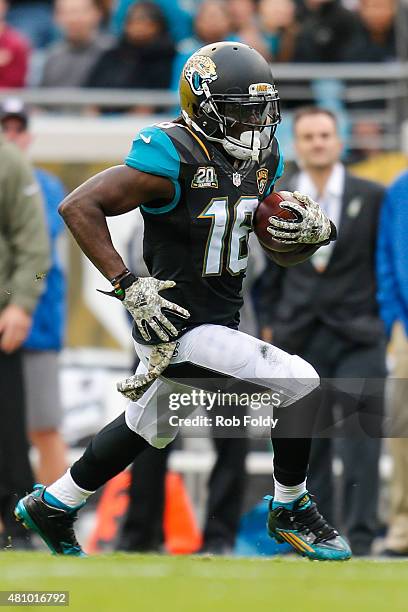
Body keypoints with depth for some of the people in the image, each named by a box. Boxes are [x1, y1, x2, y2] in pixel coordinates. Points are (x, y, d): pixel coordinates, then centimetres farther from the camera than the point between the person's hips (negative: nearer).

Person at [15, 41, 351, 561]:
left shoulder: (261, 158, 3)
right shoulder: (175, 158, -22)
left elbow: (283, 252, 13)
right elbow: (78, 207, -23)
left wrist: (314, 231, -11)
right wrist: (128, 286, -26)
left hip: (219, 319, 9)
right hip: (180, 330, -9)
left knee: (148, 429, 26)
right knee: (301, 385, -12)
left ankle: (51, 505, 43)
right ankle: (290, 512, 6)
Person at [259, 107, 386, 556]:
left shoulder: (372, 198, 3)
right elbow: (270, 270, 12)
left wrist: (384, 320, 1)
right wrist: (270, 324, 6)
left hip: (358, 337, -2)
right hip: (299, 340, 2)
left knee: (360, 442, -9)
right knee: (307, 445, 4)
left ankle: (359, 537, -6)